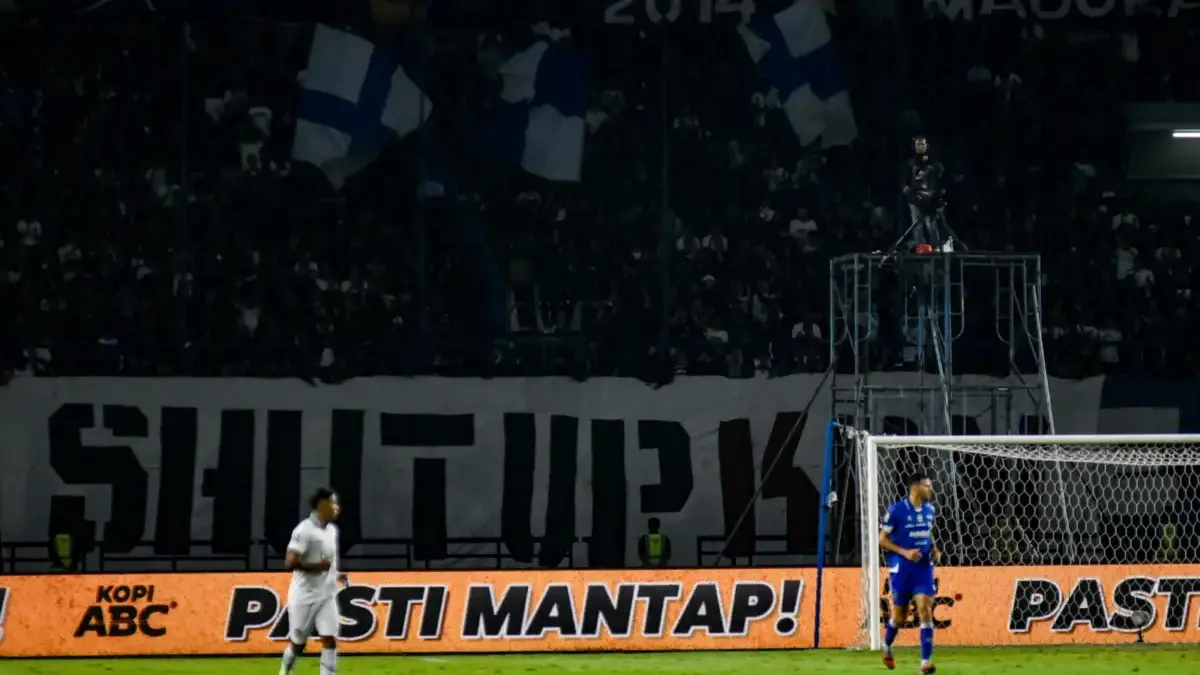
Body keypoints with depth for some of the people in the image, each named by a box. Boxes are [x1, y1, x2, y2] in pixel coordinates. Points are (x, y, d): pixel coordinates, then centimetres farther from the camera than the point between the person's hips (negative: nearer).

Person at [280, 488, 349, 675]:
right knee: (298, 643, 8)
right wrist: (318, 566, -23)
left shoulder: (332, 530, 9)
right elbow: (290, 563, -24)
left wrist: (337, 575, 8)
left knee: (330, 640, -7)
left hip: (327, 595, 6)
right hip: (305, 596, -6)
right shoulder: (304, 530, -18)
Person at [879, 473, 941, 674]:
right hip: (902, 569, -4)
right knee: (899, 616, 7)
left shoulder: (930, 510, 6)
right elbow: (882, 539, -7)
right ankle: (887, 646, 38)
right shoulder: (897, 510, -11)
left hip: (924, 568, 4)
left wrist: (935, 550, 5)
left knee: (925, 610, -11)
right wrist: (905, 552, -19)